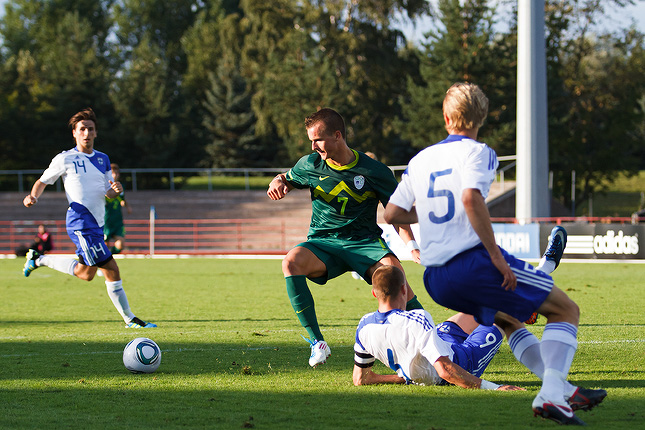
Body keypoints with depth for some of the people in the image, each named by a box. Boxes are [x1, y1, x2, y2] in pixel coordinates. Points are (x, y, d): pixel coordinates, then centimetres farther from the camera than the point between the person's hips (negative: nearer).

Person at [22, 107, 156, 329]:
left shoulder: (103, 159, 15)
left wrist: (116, 190, -3)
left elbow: (108, 192, 20)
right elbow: (43, 181, 7)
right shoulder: (65, 159, -2)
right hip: (80, 221, -7)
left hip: (97, 223, 7)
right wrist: (33, 196, -13)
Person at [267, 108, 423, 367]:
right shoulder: (311, 165, 2)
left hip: (365, 242, -2)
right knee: (292, 262, -32)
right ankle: (317, 342, -25)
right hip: (322, 244, 2)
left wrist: (412, 245, -12)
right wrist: (278, 183, -3)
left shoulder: (375, 172, -4)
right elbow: (287, 179, 23)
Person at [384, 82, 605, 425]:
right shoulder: (477, 153, -1)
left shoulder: (420, 160, 17)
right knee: (566, 310, 2)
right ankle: (551, 395, -18)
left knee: (507, 316, 32)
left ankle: (564, 392, 24)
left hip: (434, 281, 7)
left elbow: (392, 214, 17)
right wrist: (496, 255, -17)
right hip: (471, 261, -7)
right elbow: (471, 198, -21)